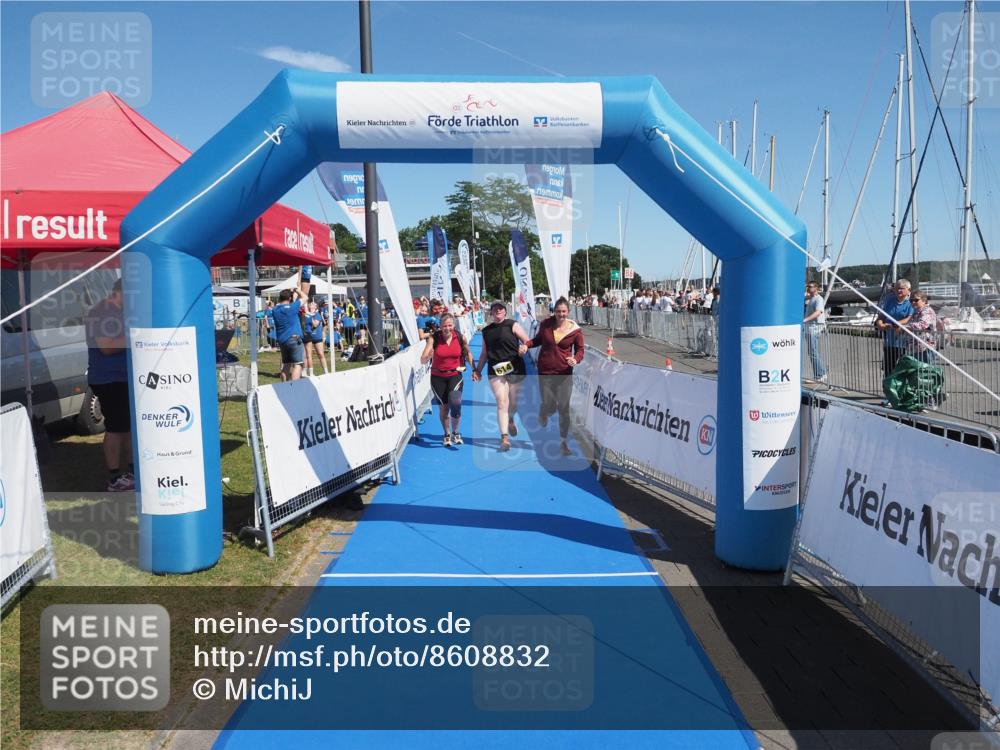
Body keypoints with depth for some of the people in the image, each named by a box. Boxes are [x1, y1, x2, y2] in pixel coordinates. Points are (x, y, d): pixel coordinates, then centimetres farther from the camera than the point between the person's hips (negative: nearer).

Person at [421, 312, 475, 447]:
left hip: (455, 375, 0)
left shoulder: (461, 338, -9)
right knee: (443, 407, 6)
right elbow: (422, 361, -18)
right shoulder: (434, 339, -13)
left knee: (455, 402, -21)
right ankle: (447, 435, 31)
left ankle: (455, 432, 2)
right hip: (438, 377, 0)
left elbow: (467, 354, 10)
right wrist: (429, 356, -38)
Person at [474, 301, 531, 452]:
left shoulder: (513, 325, 2)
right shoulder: (486, 331, 13)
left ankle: (510, 420, 44)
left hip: (515, 368, -2)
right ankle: (505, 437, -10)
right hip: (496, 371, 2)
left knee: (514, 403, 9)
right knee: (501, 402, -9)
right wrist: (477, 370, 14)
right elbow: (484, 353, 20)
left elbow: (527, 341, -1)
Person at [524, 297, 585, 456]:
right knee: (549, 406, 4)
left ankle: (563, 442, 14)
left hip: (564, 373, 0)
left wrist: (576, 360, -20)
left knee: (564, 408, 2)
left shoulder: (575, 330, -8)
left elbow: (580, 349, 1)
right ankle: (543, 414, 44)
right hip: (545, 372, 0)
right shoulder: (546, 324, -4)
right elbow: (538, 339, 14)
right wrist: (527, 345, -5)